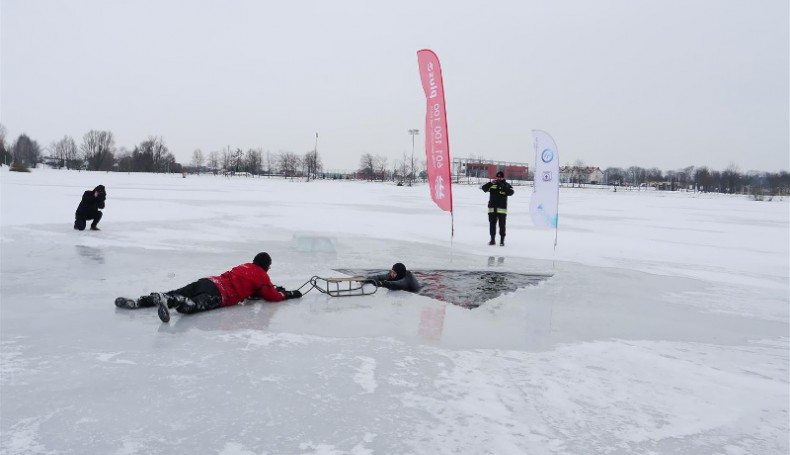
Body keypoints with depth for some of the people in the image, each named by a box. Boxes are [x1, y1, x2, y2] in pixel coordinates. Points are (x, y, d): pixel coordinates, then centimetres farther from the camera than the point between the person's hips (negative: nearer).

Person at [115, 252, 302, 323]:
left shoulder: (245, 267, 36)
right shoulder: (262, 275, 13)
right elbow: (273, 296, 12)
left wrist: (275, 288, 48)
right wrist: (289, 294, 30)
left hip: (207, 281, 8)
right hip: (218, 293, -8)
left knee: (175, 294, -3)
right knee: (197, 304, -35)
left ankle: (138, 302, -18)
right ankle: (168, 301, -62)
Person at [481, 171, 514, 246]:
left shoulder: (507, 185, 3)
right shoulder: (492, 184, 9)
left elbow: (511, 192, -15)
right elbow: (484, 188, -3)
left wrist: (503, 186, -24)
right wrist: (491, 183, -20)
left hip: (502, 209, -3)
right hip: (492, 208, 3)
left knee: (502, 225, 0)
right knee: (492, 224, 8)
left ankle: (502, 240, 7)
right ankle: (492, 239, 18)